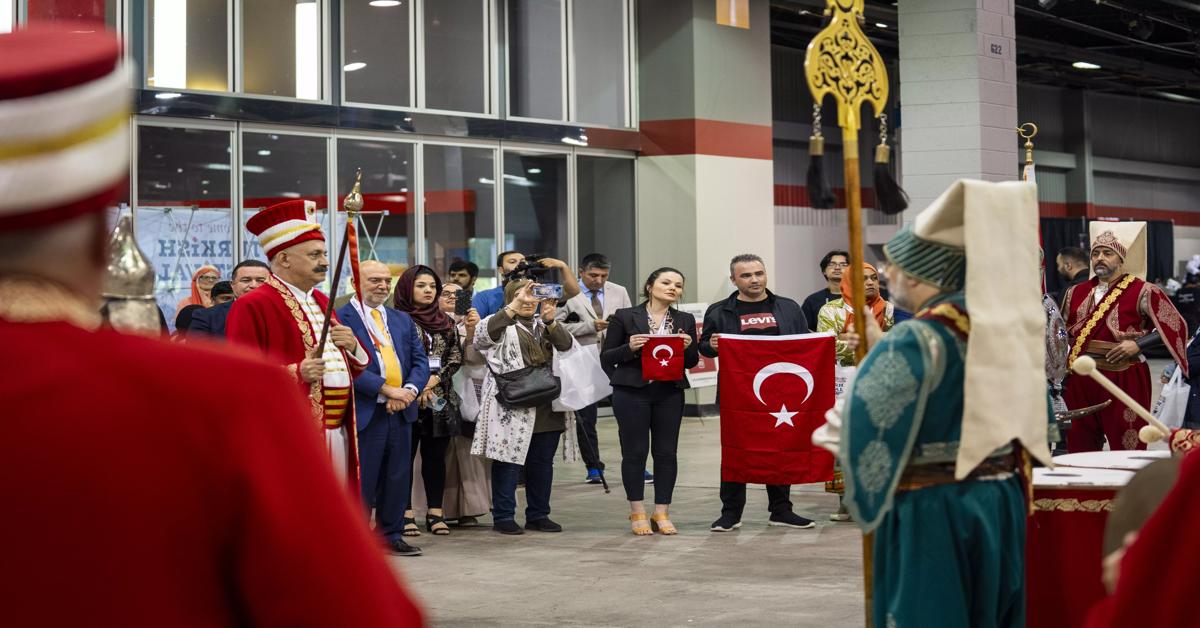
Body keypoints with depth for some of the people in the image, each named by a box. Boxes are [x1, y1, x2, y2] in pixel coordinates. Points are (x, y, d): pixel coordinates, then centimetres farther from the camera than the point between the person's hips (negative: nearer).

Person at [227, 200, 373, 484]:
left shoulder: (321, 301, 19)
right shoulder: (252, 307, -8)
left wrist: (352, 346, 1)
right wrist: (296, 373, -25)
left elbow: (355, 367, 24)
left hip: (338, 434, 8)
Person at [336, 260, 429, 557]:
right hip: (365, 412, -6)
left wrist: (408, 390, -8)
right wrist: (387, 390, -19)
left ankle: (391, 535, 21)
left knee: (398, 477, 11)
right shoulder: (341, 318, -6)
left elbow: (420, 360, 12)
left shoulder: (402, 320, 16)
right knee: (361, 479, -1)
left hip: (401, 410, 6)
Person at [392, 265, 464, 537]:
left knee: (436, 455, 6)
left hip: (440, 398, 5)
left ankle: (435, 512, 10)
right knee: (406, 454, -1)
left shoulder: (445, 322, 13)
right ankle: (406, 513, 2)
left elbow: (456, 356, 8)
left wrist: (436, 378, -7)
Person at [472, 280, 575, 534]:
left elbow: (566, 344, 1)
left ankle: (538, 515, 19)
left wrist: (551, 322, -18)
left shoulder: (544, 324, 17)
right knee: (509, 461, -3)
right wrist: (515, 306, -30)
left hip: (546, 408, 5)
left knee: (543, 462, 10)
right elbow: (483, 333, -21)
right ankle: (503, 516, 4)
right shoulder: (502, 323, 2)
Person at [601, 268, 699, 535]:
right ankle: (637, 513, 9)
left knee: (666, 453, 3)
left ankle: (662, 513, 12)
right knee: (635, 452, 0)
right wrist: (629, 348, -15)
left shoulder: (685, 321, 10)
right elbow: (606, 357, 2)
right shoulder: (625, 317, 0)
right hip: (632, 393, -3)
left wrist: (688, 347, -7)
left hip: (670, 394, 3)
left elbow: (691, 362, 14)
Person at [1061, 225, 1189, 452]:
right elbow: (1063, 333, 27)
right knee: (1080, 449, 7)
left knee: (1126, 450, -3)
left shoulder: (1142, 292, -2)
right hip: (1079, 380, 5)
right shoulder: (1076, 293, 14)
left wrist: (1137, 344, -14)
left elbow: (1175, 326, -4)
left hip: (1123, 380, -5)